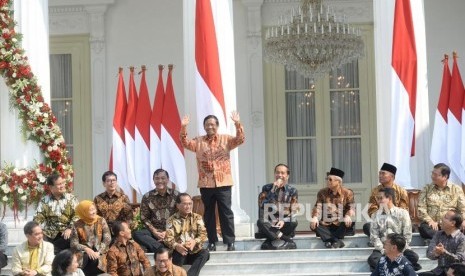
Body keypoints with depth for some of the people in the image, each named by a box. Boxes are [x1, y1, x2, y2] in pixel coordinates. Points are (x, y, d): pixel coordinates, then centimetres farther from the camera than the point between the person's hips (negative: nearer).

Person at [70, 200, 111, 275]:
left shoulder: (101, 221, 2)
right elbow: (73, 244, -4)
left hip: (99, 253, 0)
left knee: (94, 260, -27)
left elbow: (107, 239, -3)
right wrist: (86, 249, -20)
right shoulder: (77, 225, -1)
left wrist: (98, 252, -15)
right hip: (84, 253, 0)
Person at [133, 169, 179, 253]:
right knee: (137, 234, -29)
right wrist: (155, 232, -10)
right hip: (154, 231, 2)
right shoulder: (147, 197, 7)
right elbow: (144, 218, 6)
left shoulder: (176, 195, 5)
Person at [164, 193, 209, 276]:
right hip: (180, 252, -2)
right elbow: (168, 238, -10)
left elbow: (203, 234, -2)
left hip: (194, 253, 2)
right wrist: (176, 246, -34)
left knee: (205, 253, -29)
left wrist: (195, 242, -25)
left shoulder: (197, 217, 9)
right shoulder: (172, 220, 2)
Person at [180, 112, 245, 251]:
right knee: (208, 213, 8)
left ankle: (230, 242, 2)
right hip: (205, 184, 2)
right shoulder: (198, 142, 9)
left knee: (226, 212, -2)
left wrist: (237, 124, -23)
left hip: (223, 183, -2)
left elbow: (240, 139, -8)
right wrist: (183, 127, -17)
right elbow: (185, 143, -3)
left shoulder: (226, 139, 5)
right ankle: (212, 242, 15)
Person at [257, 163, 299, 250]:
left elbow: (293, 212, -3)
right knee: (260, 222, -33)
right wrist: (273, 189, -17)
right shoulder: (267, 188, 4)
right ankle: (288, 241, -36)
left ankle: (268, 242, -26)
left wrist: (284, 221, -23)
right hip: (269, 224, 0)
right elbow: (263, 206, -13)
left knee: (293, 223, -32)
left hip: (285, 224, 0)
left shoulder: (292, 191, 5)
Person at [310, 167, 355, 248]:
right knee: (313, 225, -27)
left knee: (349, 222, -32)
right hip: (326, 226, 2)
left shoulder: (347, 193, 3)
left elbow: (351, 208, -7)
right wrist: (315, 217, -24)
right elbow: (318, 207, -2)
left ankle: (329, 239, -32)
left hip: (340, 226, -2)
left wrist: (348, 216, -30)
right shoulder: (322, 193, 8)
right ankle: (337, 241, -38)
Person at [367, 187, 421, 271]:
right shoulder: (376, 216, 10)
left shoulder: (403, 213, 5)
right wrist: (383, 251, -13)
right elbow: (374, 236, 2)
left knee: (413, 257, -31)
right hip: (383, 249, 0)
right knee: (372, 259, -32)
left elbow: (407, 235, 0)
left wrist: (399, 251, -12)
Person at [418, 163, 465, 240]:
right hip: (432, 224, 1)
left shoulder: (456, 189, 11)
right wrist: (430, 221, -14)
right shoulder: (427, 189, 13)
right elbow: (421, 208, 3)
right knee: (423, 228, -33)